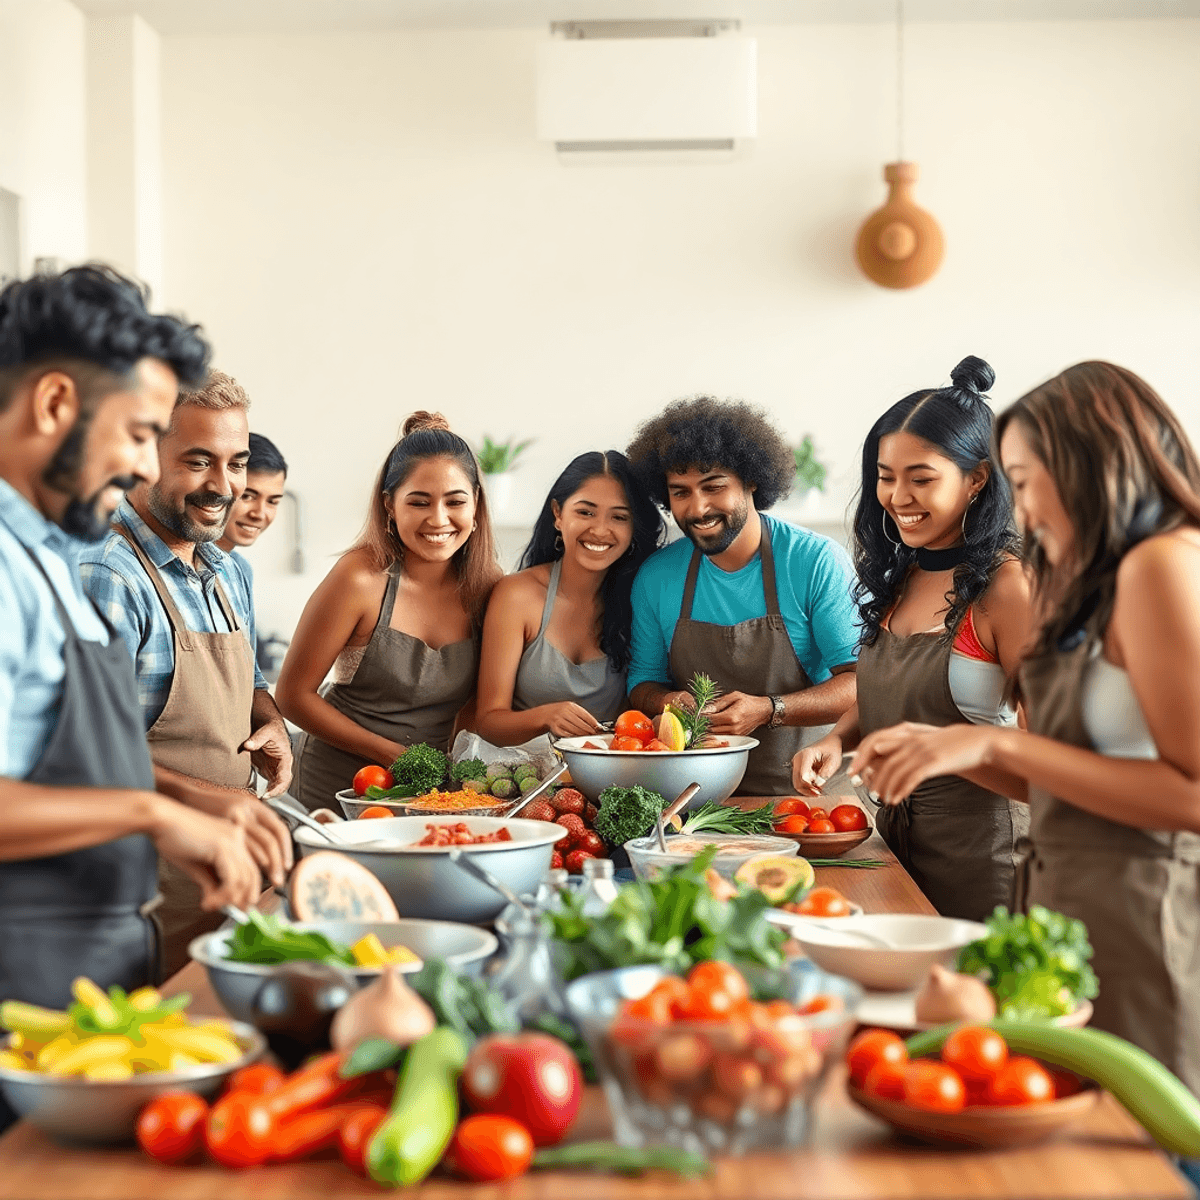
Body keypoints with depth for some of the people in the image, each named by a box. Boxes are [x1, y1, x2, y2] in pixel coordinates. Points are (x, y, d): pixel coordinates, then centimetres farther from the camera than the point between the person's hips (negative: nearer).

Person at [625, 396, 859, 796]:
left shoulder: (818, 561, -5)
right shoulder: (655, 577, 7)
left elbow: (861, 681, -7)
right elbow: (643, 681, 17)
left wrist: (768, 711, -21)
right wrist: (665, 702, -7)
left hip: (804, 789, -3)